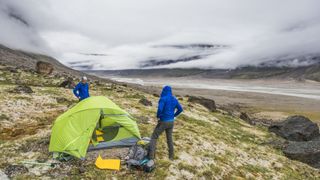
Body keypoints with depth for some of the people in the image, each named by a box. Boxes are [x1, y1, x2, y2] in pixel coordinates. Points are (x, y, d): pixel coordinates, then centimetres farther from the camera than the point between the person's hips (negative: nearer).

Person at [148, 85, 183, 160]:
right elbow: (180, 109, 12)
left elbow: (160, 109, -28)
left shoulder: (163, 99, -15)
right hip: (171, 121, 7)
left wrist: (158, 116, -10)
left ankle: (151, 156, 0)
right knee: (169, 138, 20)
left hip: (163, 122, -6)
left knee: (154, 137, 5)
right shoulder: (174, 99, 6)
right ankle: (171, 156, 29)